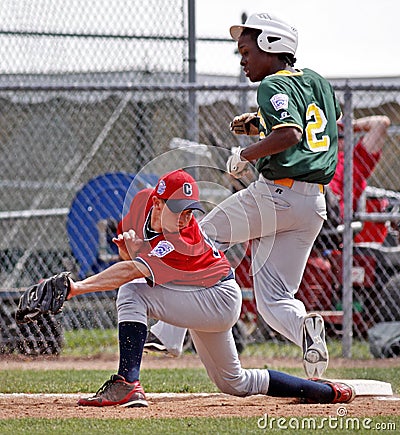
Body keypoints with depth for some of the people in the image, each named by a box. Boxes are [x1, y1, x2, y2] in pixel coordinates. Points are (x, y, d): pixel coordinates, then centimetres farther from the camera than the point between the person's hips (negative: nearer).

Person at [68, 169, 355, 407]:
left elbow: (131, 272, -43)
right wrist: (128, 246, -19)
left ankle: (127, 384, -33)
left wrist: (78, 287, -51)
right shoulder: (143, 201, -12)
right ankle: (328, 391, 31)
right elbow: (130, 255, 5)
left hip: (219, 300, -9)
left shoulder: (184, 243, -34)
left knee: (132, 294, -25)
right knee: (235, 383, 21)